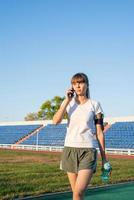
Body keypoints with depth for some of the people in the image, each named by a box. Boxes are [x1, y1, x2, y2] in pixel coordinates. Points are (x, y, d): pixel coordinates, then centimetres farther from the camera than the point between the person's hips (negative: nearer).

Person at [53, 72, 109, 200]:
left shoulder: (94, 105, 2)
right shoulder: (68, 103, 8)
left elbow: (99, 133, 3)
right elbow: (55, 121, -9)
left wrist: (104, 157, 2)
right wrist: (67, 101, -9)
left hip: (88, 151, -3)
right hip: (69, 149, 3)